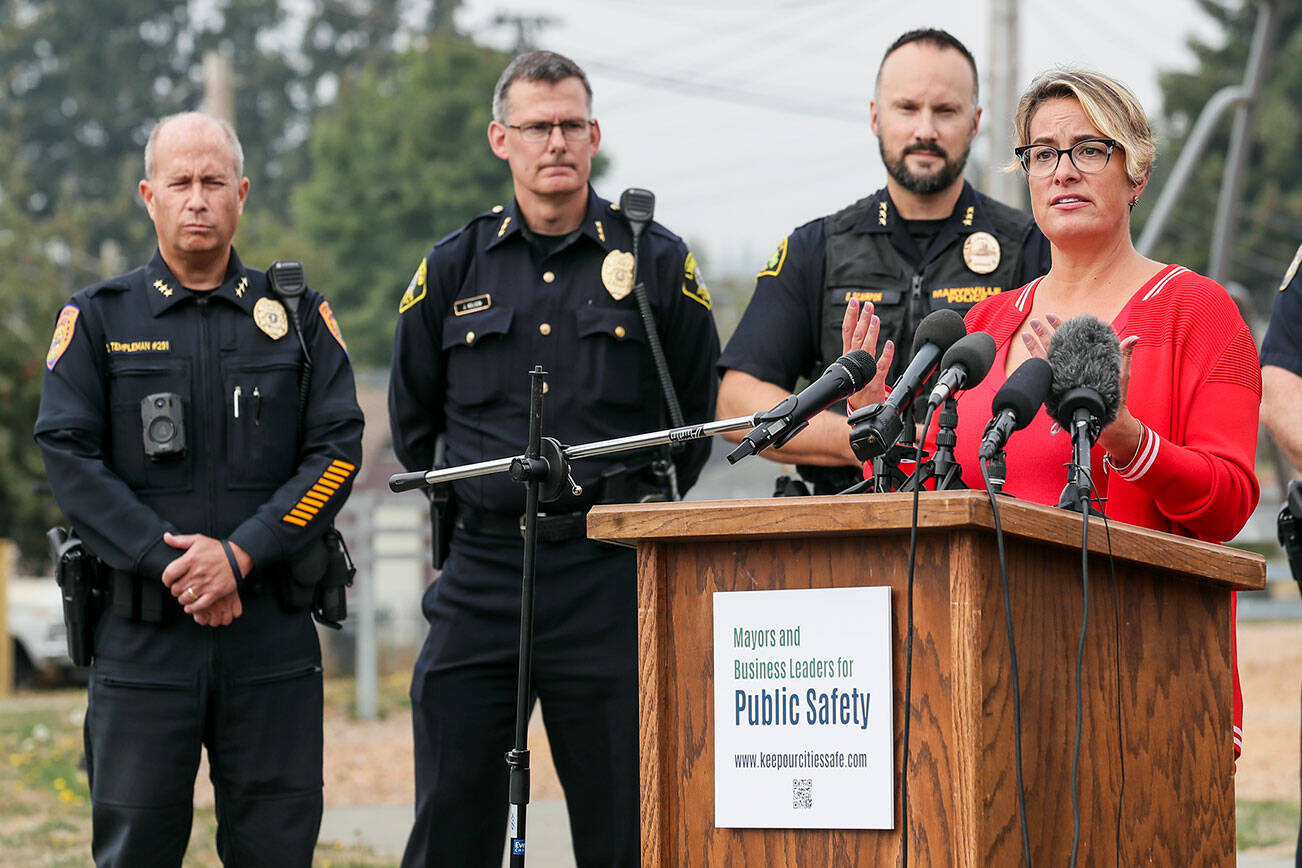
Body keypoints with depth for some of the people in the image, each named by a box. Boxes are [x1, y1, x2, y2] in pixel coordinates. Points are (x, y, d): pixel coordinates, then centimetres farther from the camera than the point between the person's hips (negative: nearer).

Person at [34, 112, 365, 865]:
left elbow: (337, 448, 1)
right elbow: (69, 455, -2)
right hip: (142, 629, -1)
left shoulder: (297, 315, 10)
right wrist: (169, 561, -14)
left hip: (273, 631, 1)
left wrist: (241, 555, -12)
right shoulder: (99, 318, 7)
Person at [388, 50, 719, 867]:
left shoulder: (658, 263, 4)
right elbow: (412, 417, 22)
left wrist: (638, 503, 11)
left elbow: (699, 410, 14)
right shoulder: (452, 270, 8)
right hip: (481, 568, 2)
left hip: (610, 574, -2)